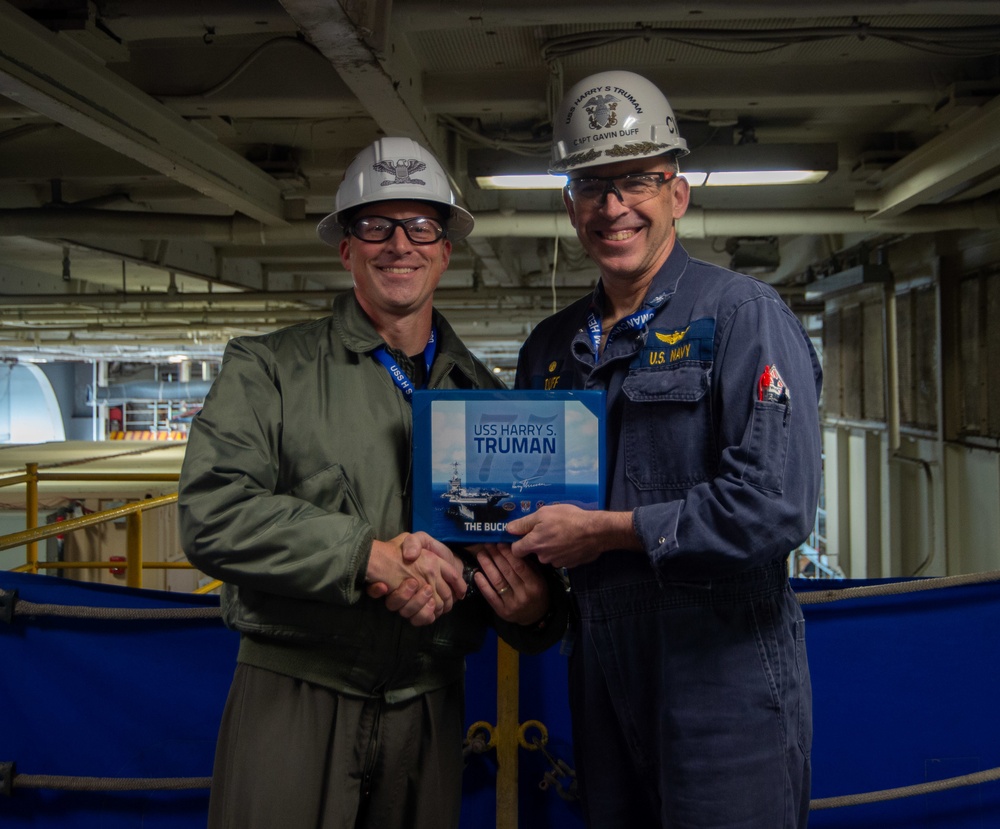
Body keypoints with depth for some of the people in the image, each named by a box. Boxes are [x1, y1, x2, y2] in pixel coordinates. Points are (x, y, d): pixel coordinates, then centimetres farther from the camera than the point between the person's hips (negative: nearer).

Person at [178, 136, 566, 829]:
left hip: (429, 712, 3)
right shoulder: (268, 368, -1)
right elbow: (212, 513, -13)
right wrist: (367, 555, -22)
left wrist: (535, 608, -7)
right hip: (291, 700, -3)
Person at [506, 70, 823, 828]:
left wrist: (604, 529, -15)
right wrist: (514, 561, -3)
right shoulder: (550, 346, 9)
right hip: (601, 673, 6)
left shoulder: (743, 316, -11)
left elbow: (775, 506, -22)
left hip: (723, 674, -6)